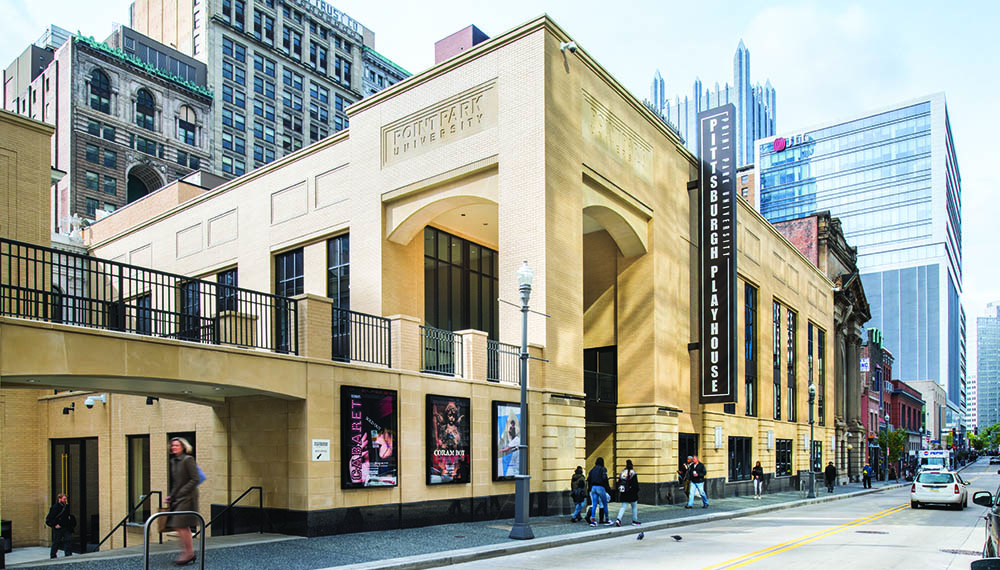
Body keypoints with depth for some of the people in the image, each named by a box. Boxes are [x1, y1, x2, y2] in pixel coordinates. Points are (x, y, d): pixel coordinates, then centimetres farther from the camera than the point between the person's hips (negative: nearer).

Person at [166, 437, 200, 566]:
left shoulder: (188, 460, -11)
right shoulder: (173, 461, 13)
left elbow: (195, 479, -15)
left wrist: (181, 492, -17)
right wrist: (171, 496, 9)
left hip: (187, 497, -8)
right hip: (177, 498, 8)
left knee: (181, 526, -8)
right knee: (183, 527, 11)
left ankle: (187, 553, 1)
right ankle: (190, 553, 19)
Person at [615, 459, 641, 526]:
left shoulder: (622, 473, 7)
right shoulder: (633, 473, -9)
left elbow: (619, 484, 10)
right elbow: (636, 484, -10)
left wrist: (619, 492, 17)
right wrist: (637, 491, 1)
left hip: (624, 495, 4)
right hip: (632, 494, -4)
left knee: (623, 507, 2)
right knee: (634, 507, 13)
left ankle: (618, 519, -17)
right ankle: (635, 520, 22)